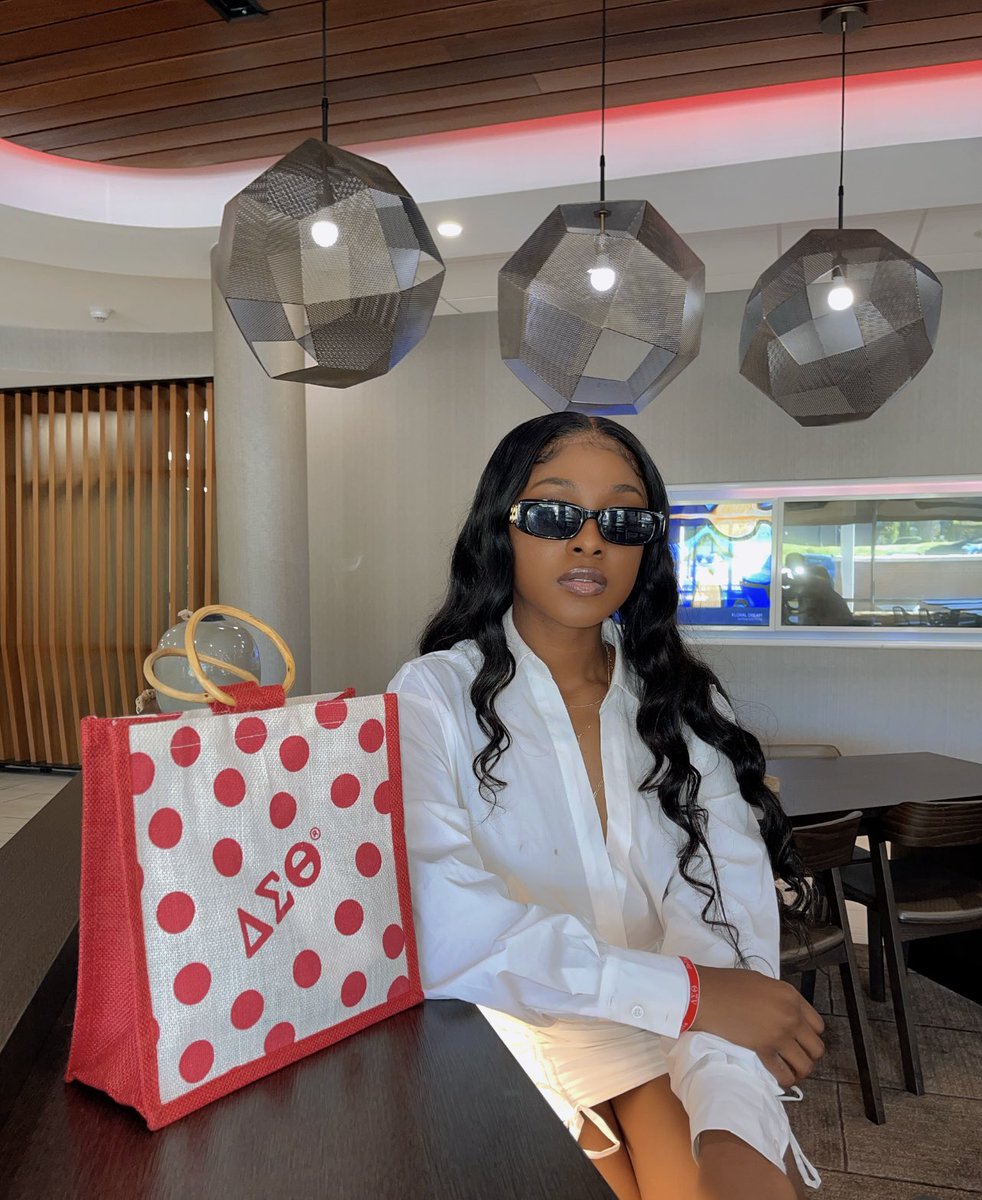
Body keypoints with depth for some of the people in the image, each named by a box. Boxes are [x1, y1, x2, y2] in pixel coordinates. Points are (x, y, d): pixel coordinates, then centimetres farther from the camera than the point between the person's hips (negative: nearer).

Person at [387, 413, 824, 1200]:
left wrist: (731, 1126, -23)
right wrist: (686, 992, -21)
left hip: (671, 1045, 2)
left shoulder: (687, 705, 6)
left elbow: (731, 916, -7)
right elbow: (440, 926, -19)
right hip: (505, 1030, -1)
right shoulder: (435, 697, -6)